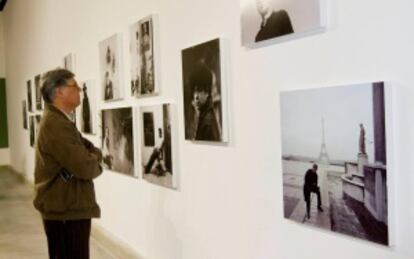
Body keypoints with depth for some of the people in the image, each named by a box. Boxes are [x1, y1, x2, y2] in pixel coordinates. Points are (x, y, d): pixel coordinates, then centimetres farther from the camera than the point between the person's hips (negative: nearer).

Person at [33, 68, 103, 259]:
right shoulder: (55, 124, -21)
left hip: (66, 208, 11)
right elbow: (85, 168, -25)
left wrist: (92, 157, -8)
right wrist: (94, 162, -3)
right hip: (66, 211, -11)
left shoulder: (59, 121, 15)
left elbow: (89, 149, 15)